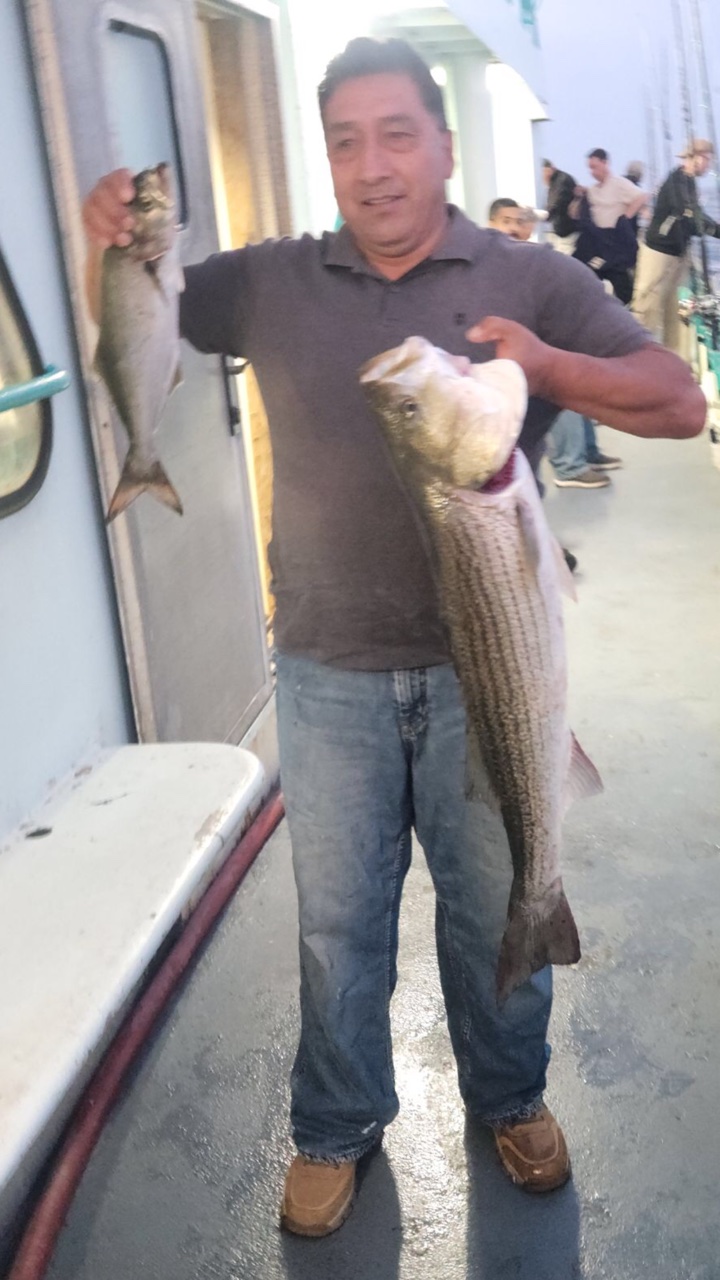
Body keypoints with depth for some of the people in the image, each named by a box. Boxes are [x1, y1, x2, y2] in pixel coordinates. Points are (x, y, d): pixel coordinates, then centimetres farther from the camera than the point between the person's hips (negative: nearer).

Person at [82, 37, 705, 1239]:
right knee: (337, 918, 15)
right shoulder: (270, 282, 2)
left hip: (485, 669, -1)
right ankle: (336, 1128, 38)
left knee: (495, 909, 17)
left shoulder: (532, 278, -4)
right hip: (329, 676, 1)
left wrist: (548, 366, -26)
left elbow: (680, 403, -8)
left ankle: (509, 1099, 43)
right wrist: (109, 241, -11)